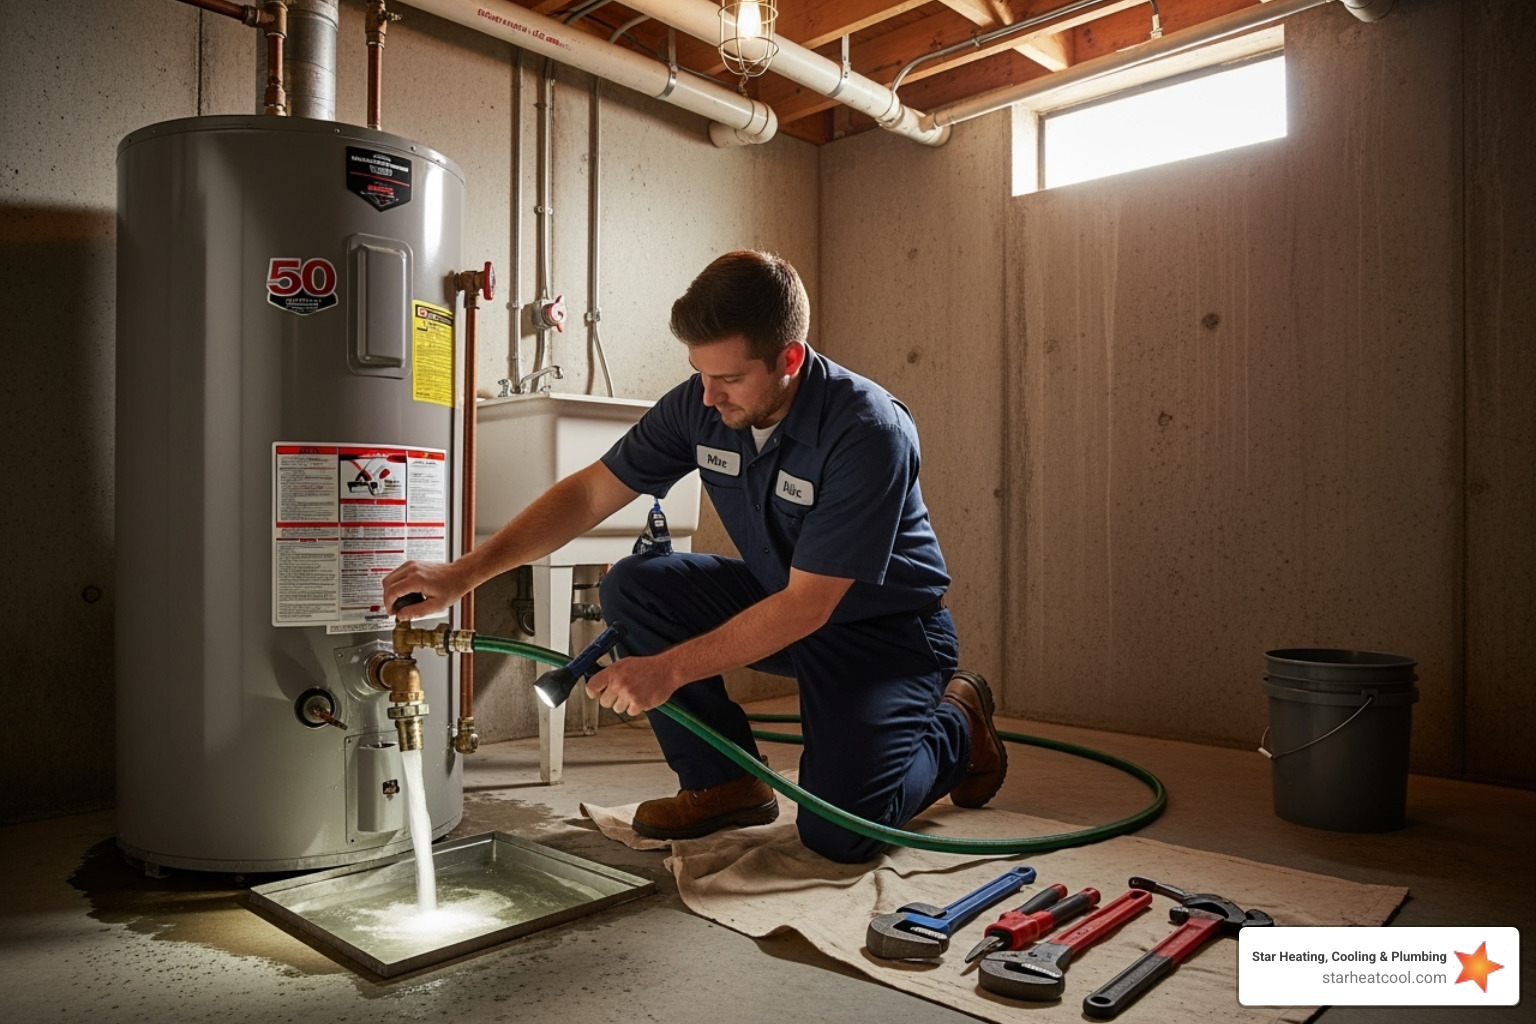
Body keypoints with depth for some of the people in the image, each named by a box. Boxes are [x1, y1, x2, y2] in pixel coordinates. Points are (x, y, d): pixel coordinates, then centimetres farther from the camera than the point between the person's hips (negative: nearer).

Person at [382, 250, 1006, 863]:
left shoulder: (868, 432, -30)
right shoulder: (700, 406, -13)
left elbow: (806, 607, -29)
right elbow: (591, 492, -8)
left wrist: (668, 669, -28)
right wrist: (464, 574, -15)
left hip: (885, 626, -5)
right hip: (776, 597, 6)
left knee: (838, 834, -18)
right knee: (632, 587, -16)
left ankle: (955, 723, 13)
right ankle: (726, 782, 0)